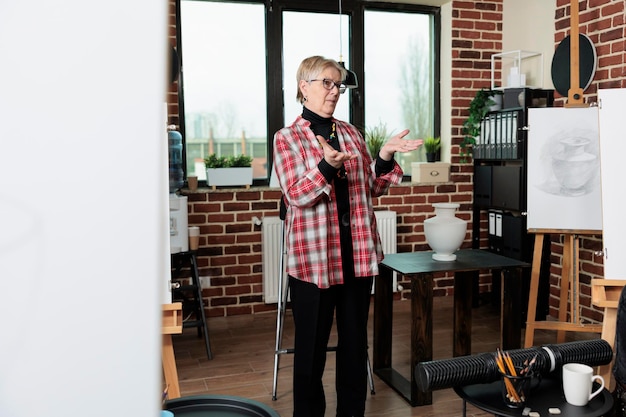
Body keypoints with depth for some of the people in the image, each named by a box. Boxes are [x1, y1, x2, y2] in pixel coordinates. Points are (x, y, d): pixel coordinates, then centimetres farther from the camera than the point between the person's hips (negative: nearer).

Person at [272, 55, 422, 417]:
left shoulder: (351, 133, 12)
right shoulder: (287, 138, -2)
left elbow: (372, 189, 12)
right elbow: (297, 195, -14)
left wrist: (385, 156, -6)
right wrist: (328, 165, -30)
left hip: (358, 252, 5)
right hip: (313, 256, -4)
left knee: (355, 339, 13)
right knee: (312, 343, 6)